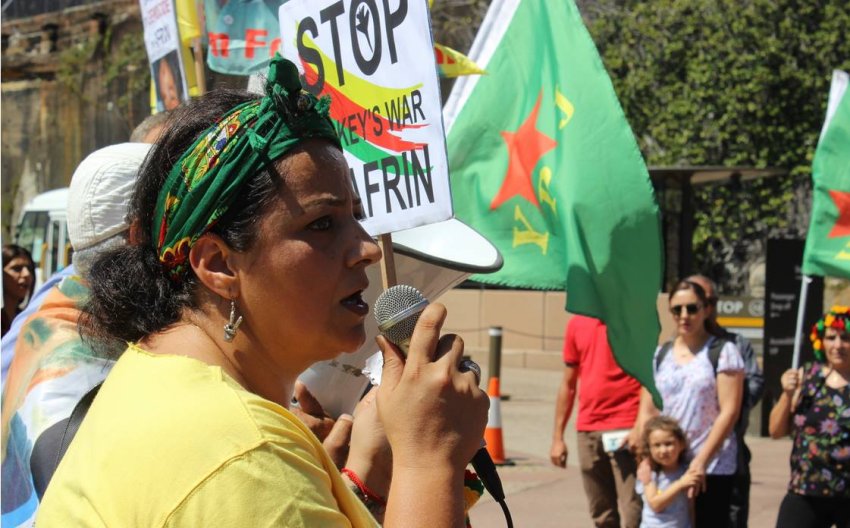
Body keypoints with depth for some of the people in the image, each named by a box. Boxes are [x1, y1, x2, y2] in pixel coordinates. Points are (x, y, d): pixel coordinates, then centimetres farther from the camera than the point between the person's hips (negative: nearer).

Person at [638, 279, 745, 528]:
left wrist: (701, 460, -14)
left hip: (712, 469, -4)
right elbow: (647, 412, 11)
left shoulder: (723, 352, -2)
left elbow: (729, 411, -8)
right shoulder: (659, 355, 12)